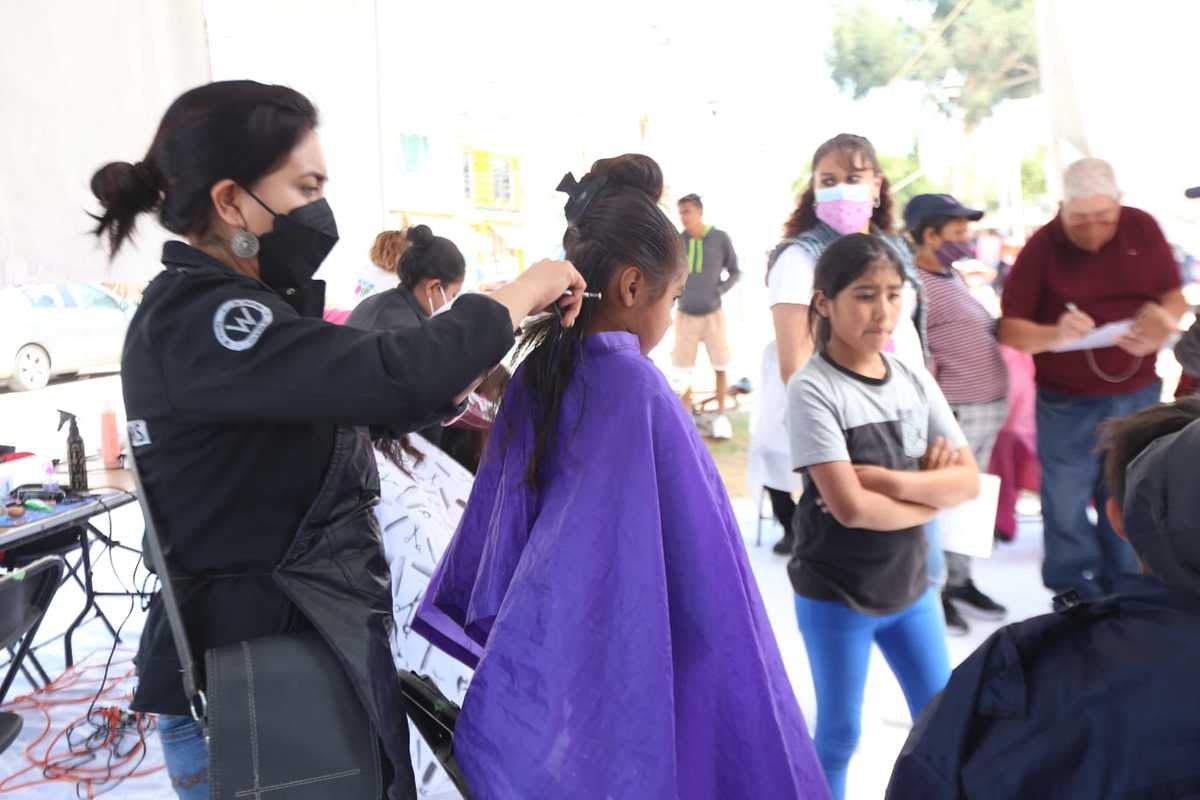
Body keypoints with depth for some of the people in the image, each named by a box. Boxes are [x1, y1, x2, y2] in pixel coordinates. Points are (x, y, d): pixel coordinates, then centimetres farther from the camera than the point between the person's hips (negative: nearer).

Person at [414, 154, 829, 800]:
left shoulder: (534, 377, -1)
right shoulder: (636, 387, -22)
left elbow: (498, 520, 7)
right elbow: (697, 571, -19)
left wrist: (498, 631, 18)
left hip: (539, 663, 7)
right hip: (630, 675, -7)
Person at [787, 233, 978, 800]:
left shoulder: (915, 381, -1)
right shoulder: (813, 389, -18)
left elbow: (968, 481, -5)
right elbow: (850, 506, -25)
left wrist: (886, 480, -20)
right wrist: (931, 493, -12)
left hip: (911, 586, 5)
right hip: (834, 595, -5)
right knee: (839, 736, 13)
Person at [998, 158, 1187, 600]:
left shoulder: (1143, 228, -3)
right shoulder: (1042, 247, -10)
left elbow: (1174, 297, 5)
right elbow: (1010, 329, -14)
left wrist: (1161, 320, -18)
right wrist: (1055, 335, -34)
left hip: (1137, 397, 3)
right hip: (1066, 403, -2)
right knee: (1066, 506, 7)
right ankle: (1073, 595, 25)